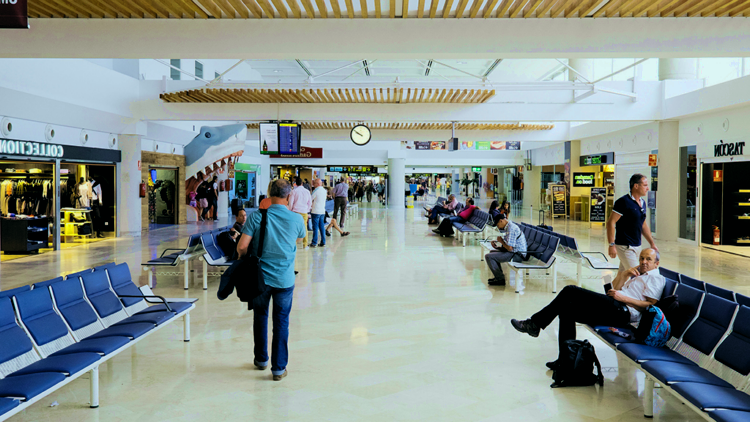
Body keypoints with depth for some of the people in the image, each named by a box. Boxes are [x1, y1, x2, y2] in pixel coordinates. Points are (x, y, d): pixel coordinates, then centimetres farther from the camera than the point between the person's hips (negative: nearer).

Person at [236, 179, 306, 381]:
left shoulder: (256, 217, -10)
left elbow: (241, 246, -12)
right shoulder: (296, 219, -7)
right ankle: (279, 368, 12)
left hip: (260, 277, 1)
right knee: (281, 321, 8)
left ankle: (261, 359, 33)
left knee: (260, 317, 19)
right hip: (285, 279, -1)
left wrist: (243, 259, 9)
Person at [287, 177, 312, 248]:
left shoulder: (294, 191, -3)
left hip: (296, 211, -2)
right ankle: (305, 245, 9)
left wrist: (290, 210, 12)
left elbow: (291, 202, -1)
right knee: (304, 228, 7)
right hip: (304, 212, 3)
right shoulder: (307, 191, 7)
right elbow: (310, 203, 13)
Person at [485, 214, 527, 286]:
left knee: (488, 256, -15)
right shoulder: (510, 226, 12)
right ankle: (498, 276, 25)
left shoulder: (511, 229, -22)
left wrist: (501, 241, -9)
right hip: (515, 251, 11)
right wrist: (496, 242, 10)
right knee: (493, 252, 26)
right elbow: (509, 243, 24)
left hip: (517, 255, -11)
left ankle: (500, 279, -7)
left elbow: (509, 248, -27)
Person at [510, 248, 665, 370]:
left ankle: (535, 323, -12)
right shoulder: (636, 273, 33)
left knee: (571, 291, -17)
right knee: (567, 308, -5)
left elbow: (650, 305, -8)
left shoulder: (655, 278, 7)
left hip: (623, 312, -9)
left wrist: (623, 298, -13)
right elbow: (615, 288, 24)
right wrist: (625, 273, 11)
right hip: (613, 310, 9)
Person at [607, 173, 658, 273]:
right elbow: (611, 222, -16)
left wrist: (652, 243, 18)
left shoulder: (643, 202, 12)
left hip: (637, 246, 8)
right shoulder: (623, 202, -14)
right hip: (625, 246, -8)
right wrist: (612, 245, -21)